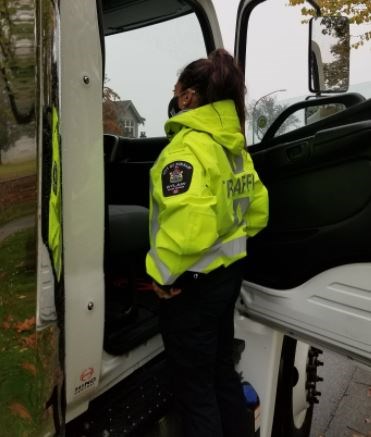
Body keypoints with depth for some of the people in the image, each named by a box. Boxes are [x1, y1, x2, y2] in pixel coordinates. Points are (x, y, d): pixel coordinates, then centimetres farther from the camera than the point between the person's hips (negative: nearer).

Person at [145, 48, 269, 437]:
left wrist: (162, 273, -18)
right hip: (228, 271, 9)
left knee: (194, 386, 12)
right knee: (221, 368, 26)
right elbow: (256, 208, 13)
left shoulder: (188, 146, -20)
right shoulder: (233, 146, 8)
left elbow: (189, 223, -32)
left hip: (194, 282, -9)